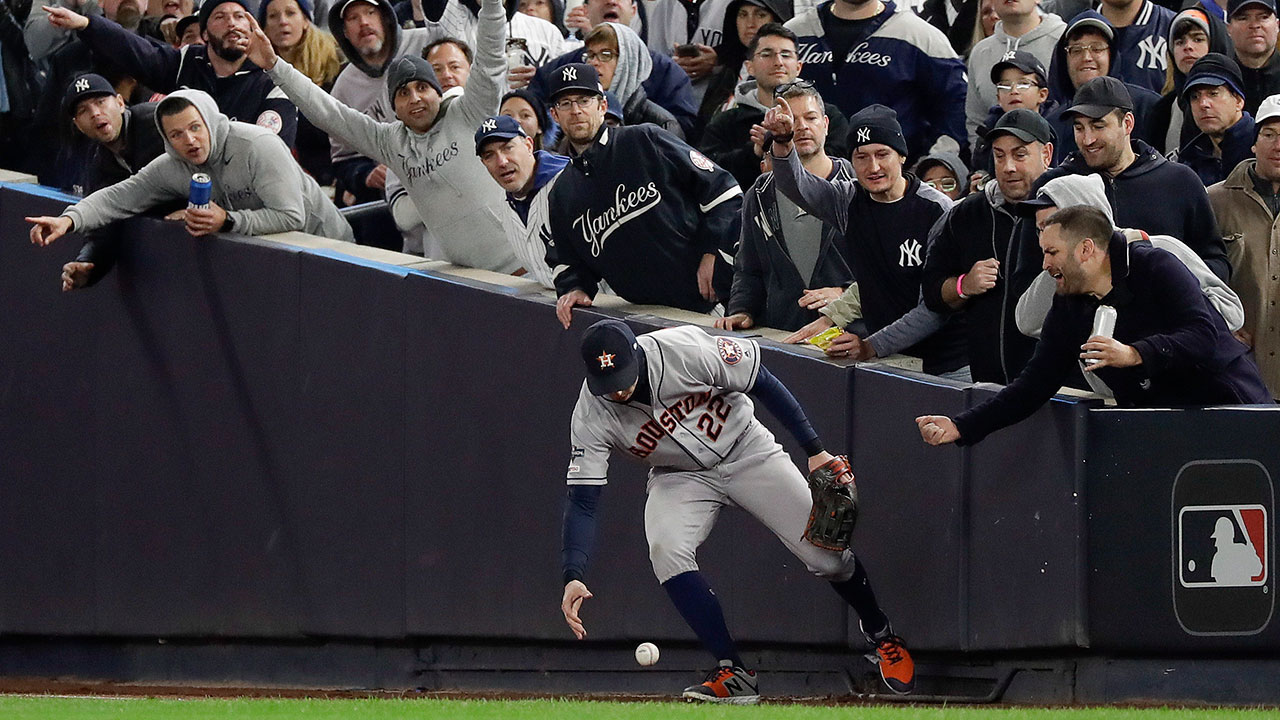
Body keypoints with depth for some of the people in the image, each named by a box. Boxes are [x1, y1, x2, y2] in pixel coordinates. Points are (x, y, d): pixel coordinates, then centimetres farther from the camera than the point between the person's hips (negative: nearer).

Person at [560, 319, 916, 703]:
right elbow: (582, 501, -24)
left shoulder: (686, 349, -31)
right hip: (680, 477, 1)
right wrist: (573, 577, -38)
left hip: (747, 452, -1)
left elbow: (762, 383, -18)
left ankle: (880, 634, 27)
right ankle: (734, 674, -21)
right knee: (666, 550, -28)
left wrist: (816, 451, -16)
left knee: (824, 552, -5)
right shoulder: (591, 416, -25)